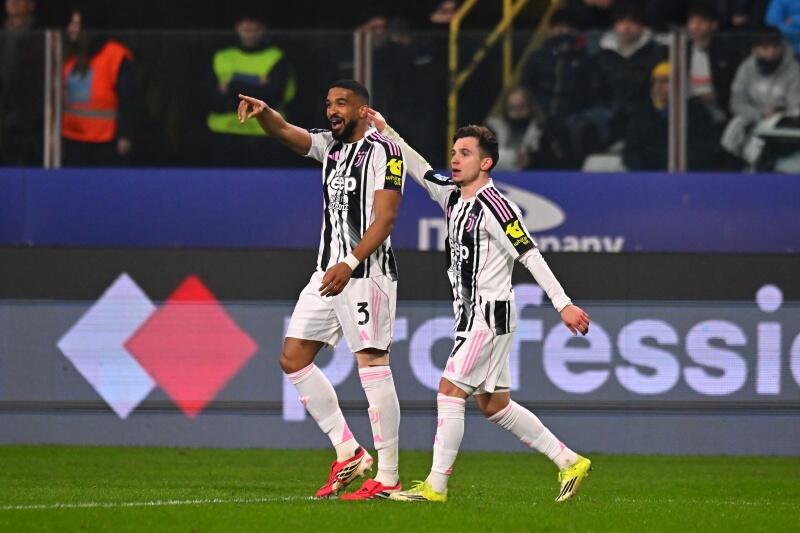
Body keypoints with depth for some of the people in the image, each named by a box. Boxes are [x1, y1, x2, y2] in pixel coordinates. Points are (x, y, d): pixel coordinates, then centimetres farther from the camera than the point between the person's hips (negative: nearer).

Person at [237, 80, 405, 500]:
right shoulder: (330, 146, 15)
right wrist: (262, 112, -20)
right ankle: (348, 453, 11)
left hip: (366, 272, -9)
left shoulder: (383, 151, -8)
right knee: (293, 358, 7)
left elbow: (385, 218, -16)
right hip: (329, 271, 9)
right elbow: (283, 131, 4)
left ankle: (388, 477, -9)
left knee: (373, 366, -10)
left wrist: (350, 264, -26)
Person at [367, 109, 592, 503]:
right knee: (492, 404, 11)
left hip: (490, 315, -9)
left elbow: (530, 255, -18)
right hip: (471, 314, 9)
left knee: (450, 389, -12)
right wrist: (385, 131, 20)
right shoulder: (452, 196, 10)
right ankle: (569, 462, 17)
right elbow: (418, 169, 25)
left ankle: (436, 485, -10)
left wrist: (563, 304, -22)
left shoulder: (495, 207, -15)